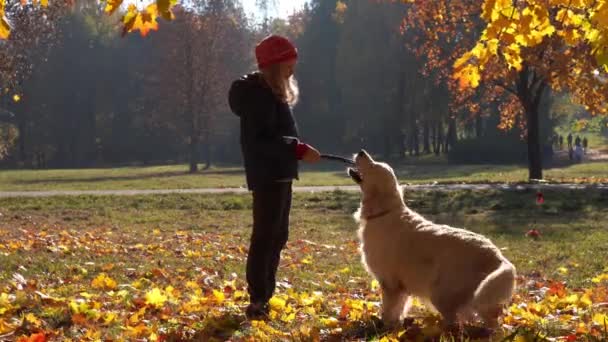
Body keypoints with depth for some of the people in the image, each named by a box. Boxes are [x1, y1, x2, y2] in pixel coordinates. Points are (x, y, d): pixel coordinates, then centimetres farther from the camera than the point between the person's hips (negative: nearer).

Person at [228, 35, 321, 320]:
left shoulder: (273, 92, 16)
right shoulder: (259, 95, -16)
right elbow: (258, 141, -24)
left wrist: (297, 150, 13)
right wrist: (298, 149, -25)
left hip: (279, 174, 11)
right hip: (267, 176, -11)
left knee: (277, 236, 15)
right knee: (265, 237, -11)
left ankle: (265, 296, 22)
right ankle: (257, 302, -10)